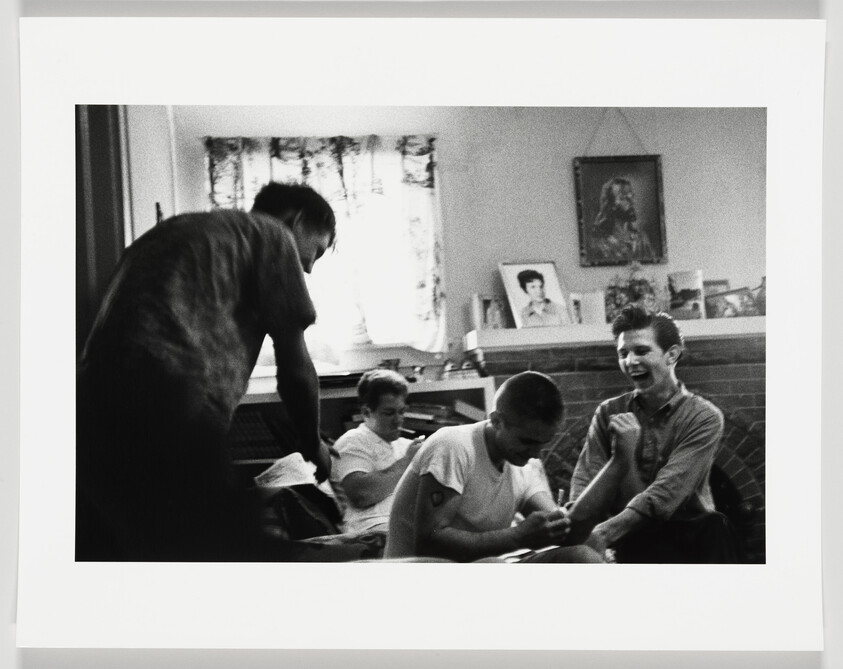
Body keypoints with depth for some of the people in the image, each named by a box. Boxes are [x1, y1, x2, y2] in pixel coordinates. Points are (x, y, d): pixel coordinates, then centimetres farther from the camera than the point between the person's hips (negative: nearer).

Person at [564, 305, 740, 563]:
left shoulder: (703, 417, -2)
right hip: (627, 541, 2)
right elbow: (583, 484, 2)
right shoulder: (609, 414, 10)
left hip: (687, 539, -2)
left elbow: (667, 492, -16)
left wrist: (605, 532, -29)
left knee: (714, 528, -36)